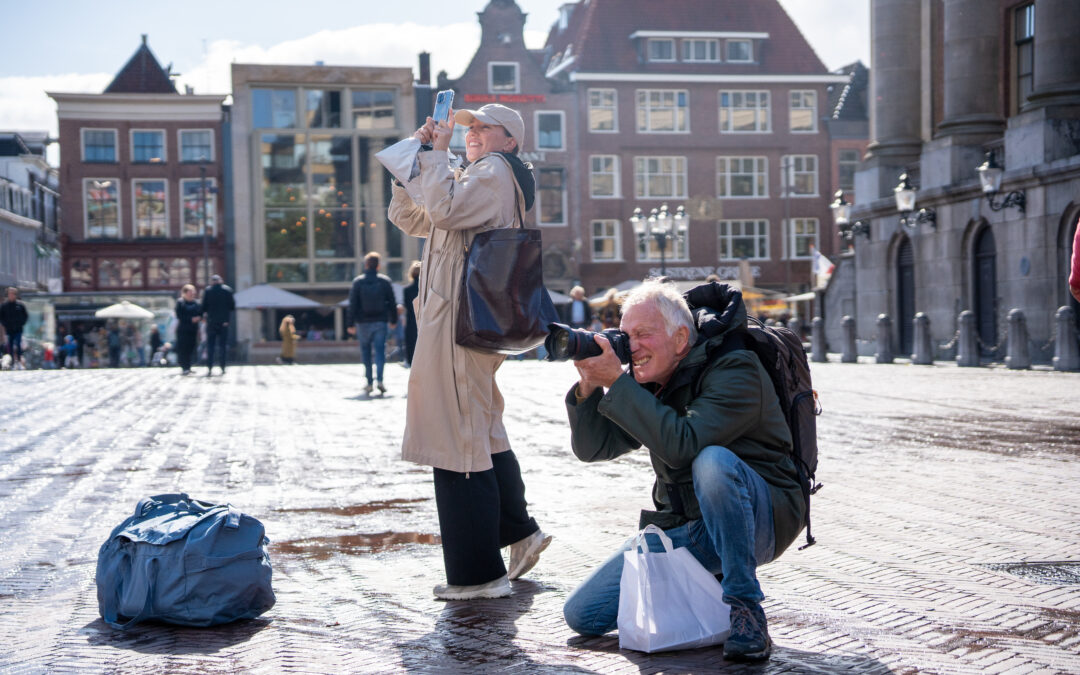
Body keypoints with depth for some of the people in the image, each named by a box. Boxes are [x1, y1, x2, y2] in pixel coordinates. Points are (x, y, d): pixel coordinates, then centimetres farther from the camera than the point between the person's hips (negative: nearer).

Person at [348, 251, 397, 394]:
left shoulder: (358, 281, -2)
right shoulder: (385, 281, 0)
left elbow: (352, 304, -2)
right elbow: (392, 302, 4)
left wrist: (352, 323, 2)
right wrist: (393, 319, 14)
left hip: (363, 323, 0)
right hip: (380, 322, 0)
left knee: (366, 353, 10)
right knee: (380, 351, 0)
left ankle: (369, 383, 9)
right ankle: (379, 379, -19)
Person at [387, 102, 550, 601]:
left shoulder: (494, 172, -5)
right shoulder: (472, 177, 27)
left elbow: (445, 207, -23)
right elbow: (408, 217, 23)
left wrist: (437, 153, -9)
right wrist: (418, 155, 13)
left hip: (462, 318, -11)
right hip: (459, 318, 11)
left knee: (457, 440, -10)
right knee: (481, 433, 20)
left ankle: (477, 573, -6)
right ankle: (518, 532, 31)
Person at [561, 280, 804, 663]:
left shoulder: (735, 370, -18)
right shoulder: (648, 380, 5)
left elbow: (682, 444, -33)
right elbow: (592, 447, 4)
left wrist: (616, 382, -29)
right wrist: (589, 385, -13)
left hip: (762, 520, -7)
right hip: (685, 530, 7)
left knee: (713, 460, -39)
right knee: (581, 614, -2)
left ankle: (746, 610, -25)